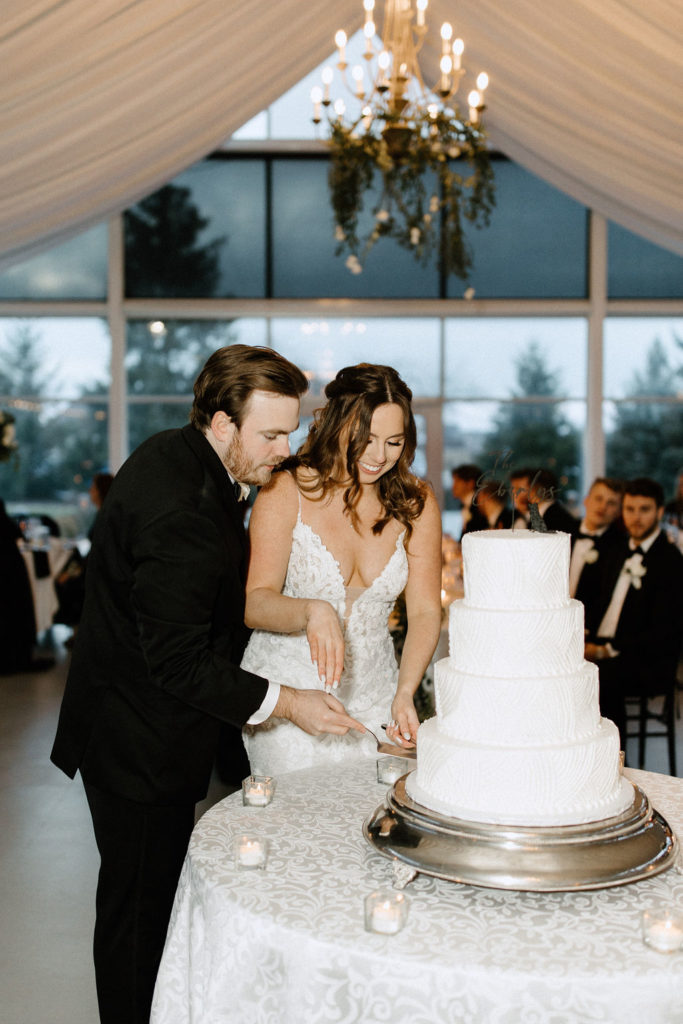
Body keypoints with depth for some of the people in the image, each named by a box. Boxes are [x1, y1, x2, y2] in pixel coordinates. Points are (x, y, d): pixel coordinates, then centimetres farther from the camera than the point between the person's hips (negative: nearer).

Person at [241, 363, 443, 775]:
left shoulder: (416, 503, -2)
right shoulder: (286, 493, -11)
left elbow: (425, 610, -6)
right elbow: (254, 603, -17)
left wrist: (405, 694, -21)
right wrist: (310, 611, -38)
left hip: (374, 697, 3)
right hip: (288, 694, -3)